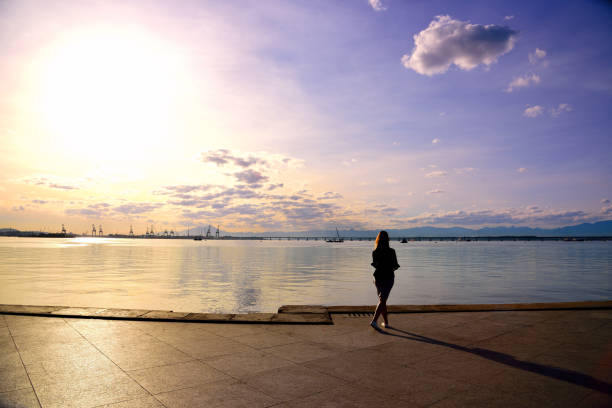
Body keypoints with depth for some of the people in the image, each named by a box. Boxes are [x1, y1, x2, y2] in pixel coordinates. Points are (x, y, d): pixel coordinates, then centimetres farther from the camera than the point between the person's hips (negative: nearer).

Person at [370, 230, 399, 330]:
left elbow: (375, 264, 4)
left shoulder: (375, 252, -6)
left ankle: (386, 322, 22)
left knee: (382, 300, 16)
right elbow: (395, 266, -6)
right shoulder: (391, 251, -12)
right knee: (382, 300, -2)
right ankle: (374, 321, -16)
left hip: (378, 278, 3)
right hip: (389, 277, -3)